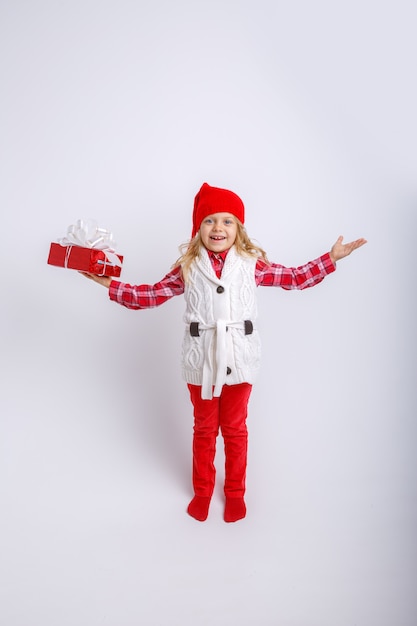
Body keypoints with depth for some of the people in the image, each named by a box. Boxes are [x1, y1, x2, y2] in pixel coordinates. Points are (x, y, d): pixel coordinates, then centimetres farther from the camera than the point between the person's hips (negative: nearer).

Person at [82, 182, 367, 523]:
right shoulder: (187, 268, -3)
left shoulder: (251, 264, -3)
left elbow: (295, 277, 5)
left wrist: (331, 258, 1)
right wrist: (110, 284, -4)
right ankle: (202, 491, 39)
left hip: (238, 358, 0)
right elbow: (152, 294, 2)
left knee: (235, 428, 16)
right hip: (201, 360, 1)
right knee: (204, 428, 18)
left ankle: (235, 493, 37)